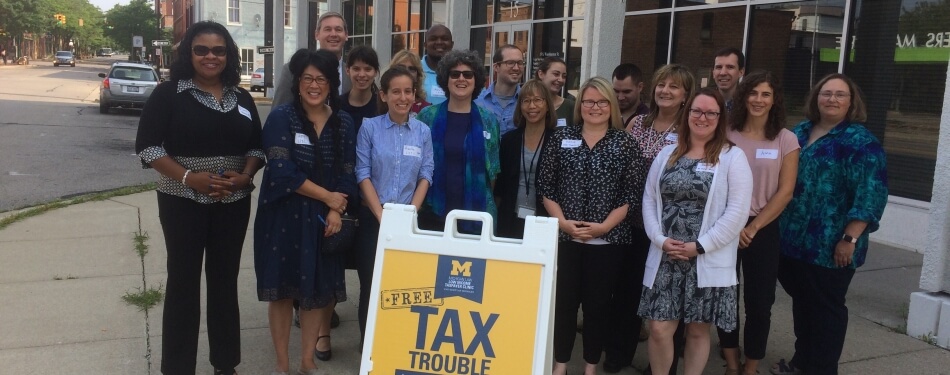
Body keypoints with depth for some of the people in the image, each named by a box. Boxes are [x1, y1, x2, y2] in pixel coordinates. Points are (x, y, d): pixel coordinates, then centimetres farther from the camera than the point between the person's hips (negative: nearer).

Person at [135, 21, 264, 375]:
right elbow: (147, 145, -8)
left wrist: (245, 175, -9)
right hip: (183, 201, -3)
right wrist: (188, 177, -19)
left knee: (225, 279, 11)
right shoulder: (169, 93, -4)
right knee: (183, 280, 3)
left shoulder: (242, 99, 8)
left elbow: (257, 146, 12)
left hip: (234, 203, 4)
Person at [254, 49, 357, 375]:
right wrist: (328, 196, -14)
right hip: (283, 216, -3)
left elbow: (348, 174, 4)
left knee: (318, 290, 9)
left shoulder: (344, 123, 4)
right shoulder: (280, 118, -7)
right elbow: (282, 172, -17)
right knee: (282, 289, 6)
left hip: (323, 218, 3)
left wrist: (336, 211, -11)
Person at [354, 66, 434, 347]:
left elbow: (425, 176, 1)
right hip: (373, 216, -1)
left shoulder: (423, 132, 3)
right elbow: (363, 174, -6)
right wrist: (382, 217, -11)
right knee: (370, 281, 5)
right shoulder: (369, 128, -3)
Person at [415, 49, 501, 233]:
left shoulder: (489, 121, 4)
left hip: (475, 215, 0)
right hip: (432, 212, 0)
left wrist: (484, 201, 7)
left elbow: (494, 169, 9)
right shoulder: (427, 116, 3)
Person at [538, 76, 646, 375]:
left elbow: (631, 194, -3)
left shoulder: (625, 143, 1)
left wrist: (604, 226, -12)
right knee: (563, 300, 6)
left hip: (607, 240, -1)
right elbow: (546, 186, 3)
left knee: (598, 303, 8)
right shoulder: (561, 138, 4)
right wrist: (562, 221, -9)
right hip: (564, 237, 1)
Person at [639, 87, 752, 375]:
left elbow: (737, 212, -9)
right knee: (659, 329, 0)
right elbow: (649, 200, 8)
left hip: (708, 262, -2)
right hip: (665, 258, 3)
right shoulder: (667, 154, 11)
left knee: (698, 330, 8)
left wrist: (699, 246, -13)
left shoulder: (732, 157, -2)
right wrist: (660, 239, -7)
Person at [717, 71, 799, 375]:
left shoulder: (785, 139, -1)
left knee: (759, 300, 4)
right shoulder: (727, 134, -1)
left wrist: (753, 227, -10)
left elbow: (785, 192, -5)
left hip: (763, 229, -1)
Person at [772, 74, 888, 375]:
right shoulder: (799, 132, 10)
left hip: (829, 246, -6)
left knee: (825, 307, 7)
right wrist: (778, 227, 14)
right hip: (791, 240, 7)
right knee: (801, 302, 18)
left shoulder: (860, 142, -11)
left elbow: (870, 194, -17)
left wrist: (849, 239, -21)